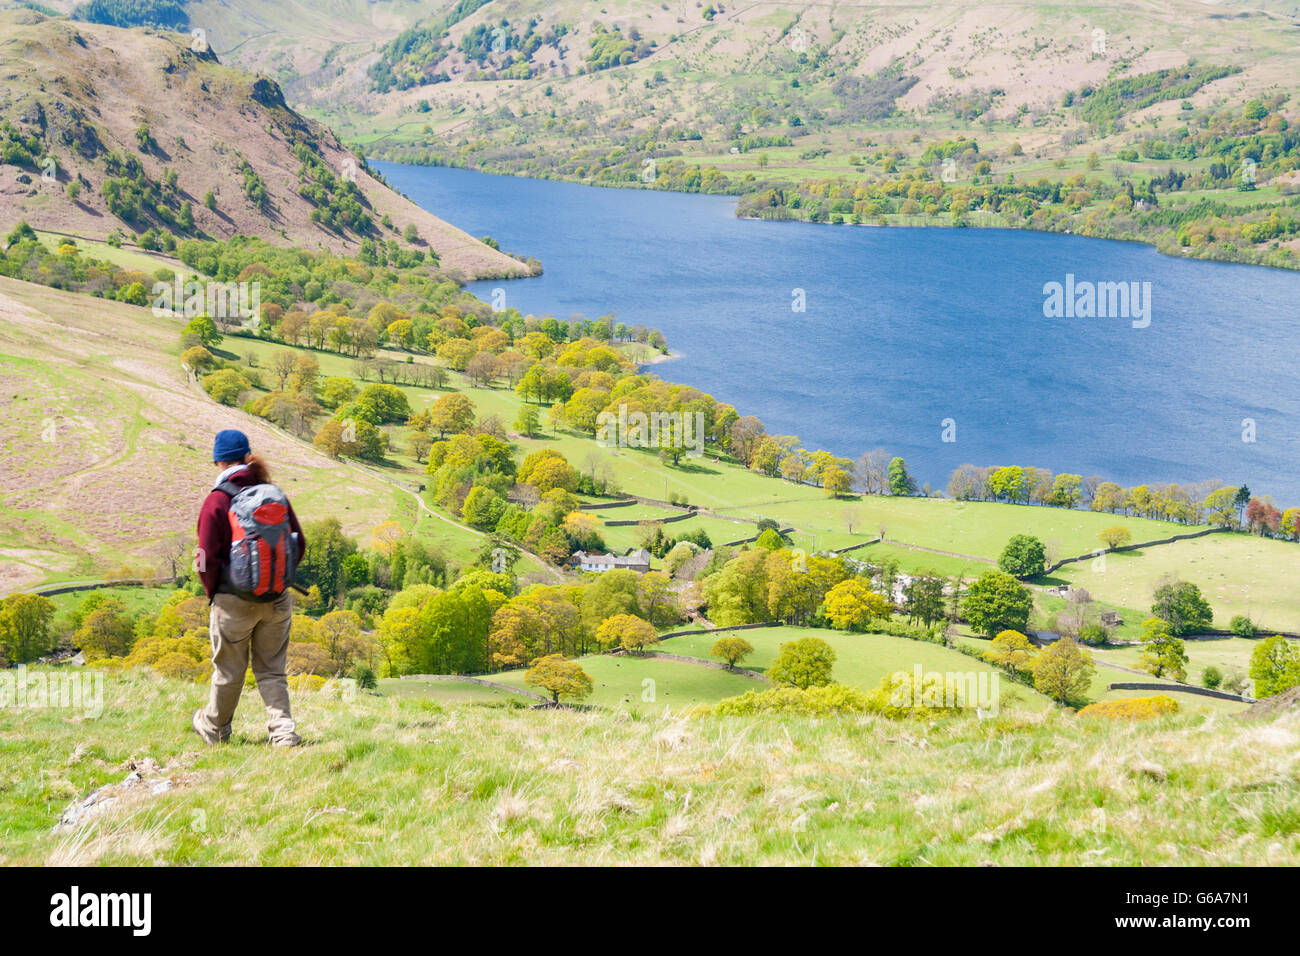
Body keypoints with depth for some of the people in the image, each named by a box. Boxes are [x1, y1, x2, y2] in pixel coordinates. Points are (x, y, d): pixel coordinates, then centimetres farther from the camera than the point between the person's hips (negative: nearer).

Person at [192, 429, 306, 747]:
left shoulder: (216, 501, -12)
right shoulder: (277, 496, 0)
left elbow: (207, 559, -12)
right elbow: (300, 545, 6)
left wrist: (213, 593, 5)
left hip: (234, 601, -3)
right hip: (278, 601, 3)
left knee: (229, 670, 14)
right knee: (272, 670, 13)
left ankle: (214, 728, 33)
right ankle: (284, 730, 2)